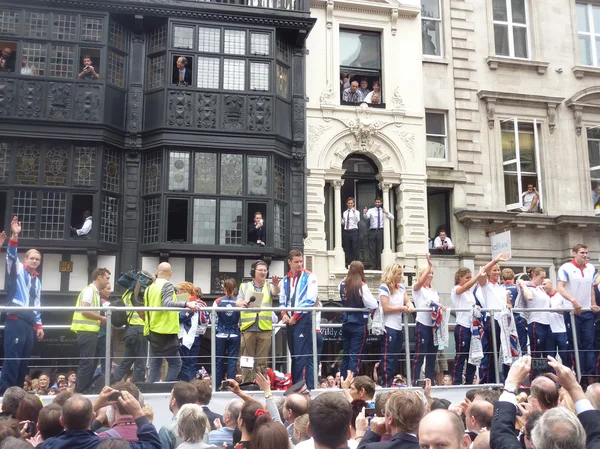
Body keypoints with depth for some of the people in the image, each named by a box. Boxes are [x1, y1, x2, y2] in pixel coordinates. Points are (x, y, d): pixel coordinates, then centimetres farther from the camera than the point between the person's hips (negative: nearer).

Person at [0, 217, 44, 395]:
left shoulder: (37, 280, 22)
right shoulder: (18, 271, 4)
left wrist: (38, 325, 21)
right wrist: (15, 236, -32)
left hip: (30, 323, 7)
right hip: (16, 320, -7)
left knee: (24, 361, 7)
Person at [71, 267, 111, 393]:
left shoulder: (95, 291, 19)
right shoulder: (89, 290, -10)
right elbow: (84, 311, -21)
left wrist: (100, 321, 9)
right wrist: (101, 318, -11)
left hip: (90, 332, 10)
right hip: (87, 332, -10)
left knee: (90, 363, 13)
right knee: (87, 363, -8)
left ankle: (84, 391, 19)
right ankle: (79, 393, -4)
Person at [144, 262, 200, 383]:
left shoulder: (149, 288, 14)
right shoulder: (167, 285, -9)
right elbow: (167, 303, -26)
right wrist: (186, 304, -38)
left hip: (153, 331, 8)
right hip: (165, 331, -8)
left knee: (155, 366, 11)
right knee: (176, 363, -1)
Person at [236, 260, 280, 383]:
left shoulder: (269, 286, 15)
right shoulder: (245, 286, 14)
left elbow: (275, 292, -6)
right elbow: (238, 302, 3)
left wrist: (276, 285, -30)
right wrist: (242, 303, -22)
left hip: (265, 328, 1)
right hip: (248, 328, 0)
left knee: (262, 361, 3)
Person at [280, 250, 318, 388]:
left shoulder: (309, 277, -1)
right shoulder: (285, 279, 16)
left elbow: (310, 300, -9)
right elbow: (282, 300, 18)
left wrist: (295, 316, -10)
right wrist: (284, 314, -1)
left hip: (303, 320, -6)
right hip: (290, 320, 6)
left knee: (302, 355, -13)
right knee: (294, 355, 9)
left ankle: (308, 386, -12)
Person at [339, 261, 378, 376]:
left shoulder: (343, 284, 1)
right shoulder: (362, 286, -14)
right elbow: (373, 305, -16)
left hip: (346, 323, 5)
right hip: (359, 325, -5)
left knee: (346, 355, 13)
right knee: (355, 356, -1)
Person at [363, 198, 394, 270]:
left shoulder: (384, 211, 8)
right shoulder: (371, 210, 7)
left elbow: (392, 218, -3)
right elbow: (367, 217, -11)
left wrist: (387, 213, -22)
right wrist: (364, 213, -35)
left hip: (380, 231, 0)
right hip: (372, 231, 0)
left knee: (379, 249, 3)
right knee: (372, 249, -2)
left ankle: (379, 266, 7)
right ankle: (373, 266, 2)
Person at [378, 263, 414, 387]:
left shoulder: (401, 288, 12)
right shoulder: (384, 287, -10)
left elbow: (408, 301, 9)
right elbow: (386, 308, -16)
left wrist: (410, 306, -14)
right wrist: (402, 308, -9)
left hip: (398, 327, 8)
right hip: (388, 327, -8)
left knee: (395, 358, 13)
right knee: (388, 358, -4)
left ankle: (392, 382, 21)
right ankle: (386, 385, -1)